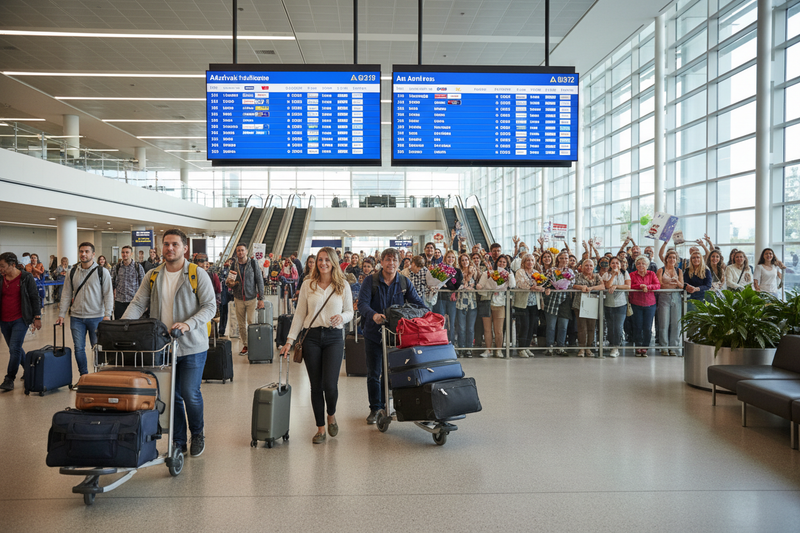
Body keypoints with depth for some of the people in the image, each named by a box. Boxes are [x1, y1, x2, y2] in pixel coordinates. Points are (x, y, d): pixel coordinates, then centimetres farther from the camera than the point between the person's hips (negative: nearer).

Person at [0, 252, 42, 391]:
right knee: (15, 349, 13)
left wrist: (37, 317, -5)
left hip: (20, 319, -5)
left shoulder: (26, 277, -6)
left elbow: (34, 297, -3)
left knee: (14, 348, -10)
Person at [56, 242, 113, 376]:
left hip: (96, 317, -3)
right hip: (76, 318, 3)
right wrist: (61, 315, 5)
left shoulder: (102, 272, -1)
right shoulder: (72, 272, 9)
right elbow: (66, 295, 12)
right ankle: (83, 376, 20)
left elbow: (108, 294, -4)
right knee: (79, 348, 7)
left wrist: (107, 314, -13)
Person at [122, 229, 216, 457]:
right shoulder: (153, 276, 8)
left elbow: (210, 306, -8)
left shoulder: (198, 275, -5)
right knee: (172, 395, 10)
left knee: (190, 393, -6)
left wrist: (188, 324, -23)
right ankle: (178, 441, 24)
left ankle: (197, 434, 20)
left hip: (192, 346, -4)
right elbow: (138, 304, 6)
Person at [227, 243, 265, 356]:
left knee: (251, 322, -8)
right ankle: (245, 345, 14)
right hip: (238, 299, 3)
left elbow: (260, 281, -2)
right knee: (241, 324, 5)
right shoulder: (234, 265, 5)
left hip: (251, 298, -3)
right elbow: (229, 281, 16)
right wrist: (228, 282, -11)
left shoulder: (253, 263, -3)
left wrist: (261, 299, -6)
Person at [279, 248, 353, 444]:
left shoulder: (343, 286, 4)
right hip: (311, 337, 1)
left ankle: (331, 415, 21)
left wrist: (342, 317, -14)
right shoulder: (307, 285, 5)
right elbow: (299, 314, 6)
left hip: (334, 337, -1)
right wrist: (290, 340, 1)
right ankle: (320, 428, 18)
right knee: (316, 385, 4)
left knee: (330, 384, -11)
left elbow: (350, 312, 9)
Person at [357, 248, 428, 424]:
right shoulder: (370, 281, -8)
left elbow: (417, 302, -3)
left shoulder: (404, 282, 0)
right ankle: (375, 408, 18)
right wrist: (374, 315, -39)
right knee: (373, 373, 5)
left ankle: (387, 404, 29)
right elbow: (362, 304, -18)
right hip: (373, 332, -2)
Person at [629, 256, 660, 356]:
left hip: (649, 304, 1)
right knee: (637, 327, 1)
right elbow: (629, 286, -8)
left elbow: (658, 285, -4)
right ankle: (638, 347, 12)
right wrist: (640, 286, -18)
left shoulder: (652, 274, 8)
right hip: (636, 304, -1)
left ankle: (645, 347, 10)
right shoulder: (632, 275, 4)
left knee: (648, 328, -1)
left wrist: (648, 287, -19)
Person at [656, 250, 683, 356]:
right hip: (664, 297, -3)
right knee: (664, 323, -7)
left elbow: (681, 286, 6)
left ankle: (672, 347, 7)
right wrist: (673, 285, -11)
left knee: (675, 323, -2)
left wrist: (677, 281, -15)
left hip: (676, 297, 3)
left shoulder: (679, 271, 14)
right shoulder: (661, 270, 6)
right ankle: (664, 347, 0)